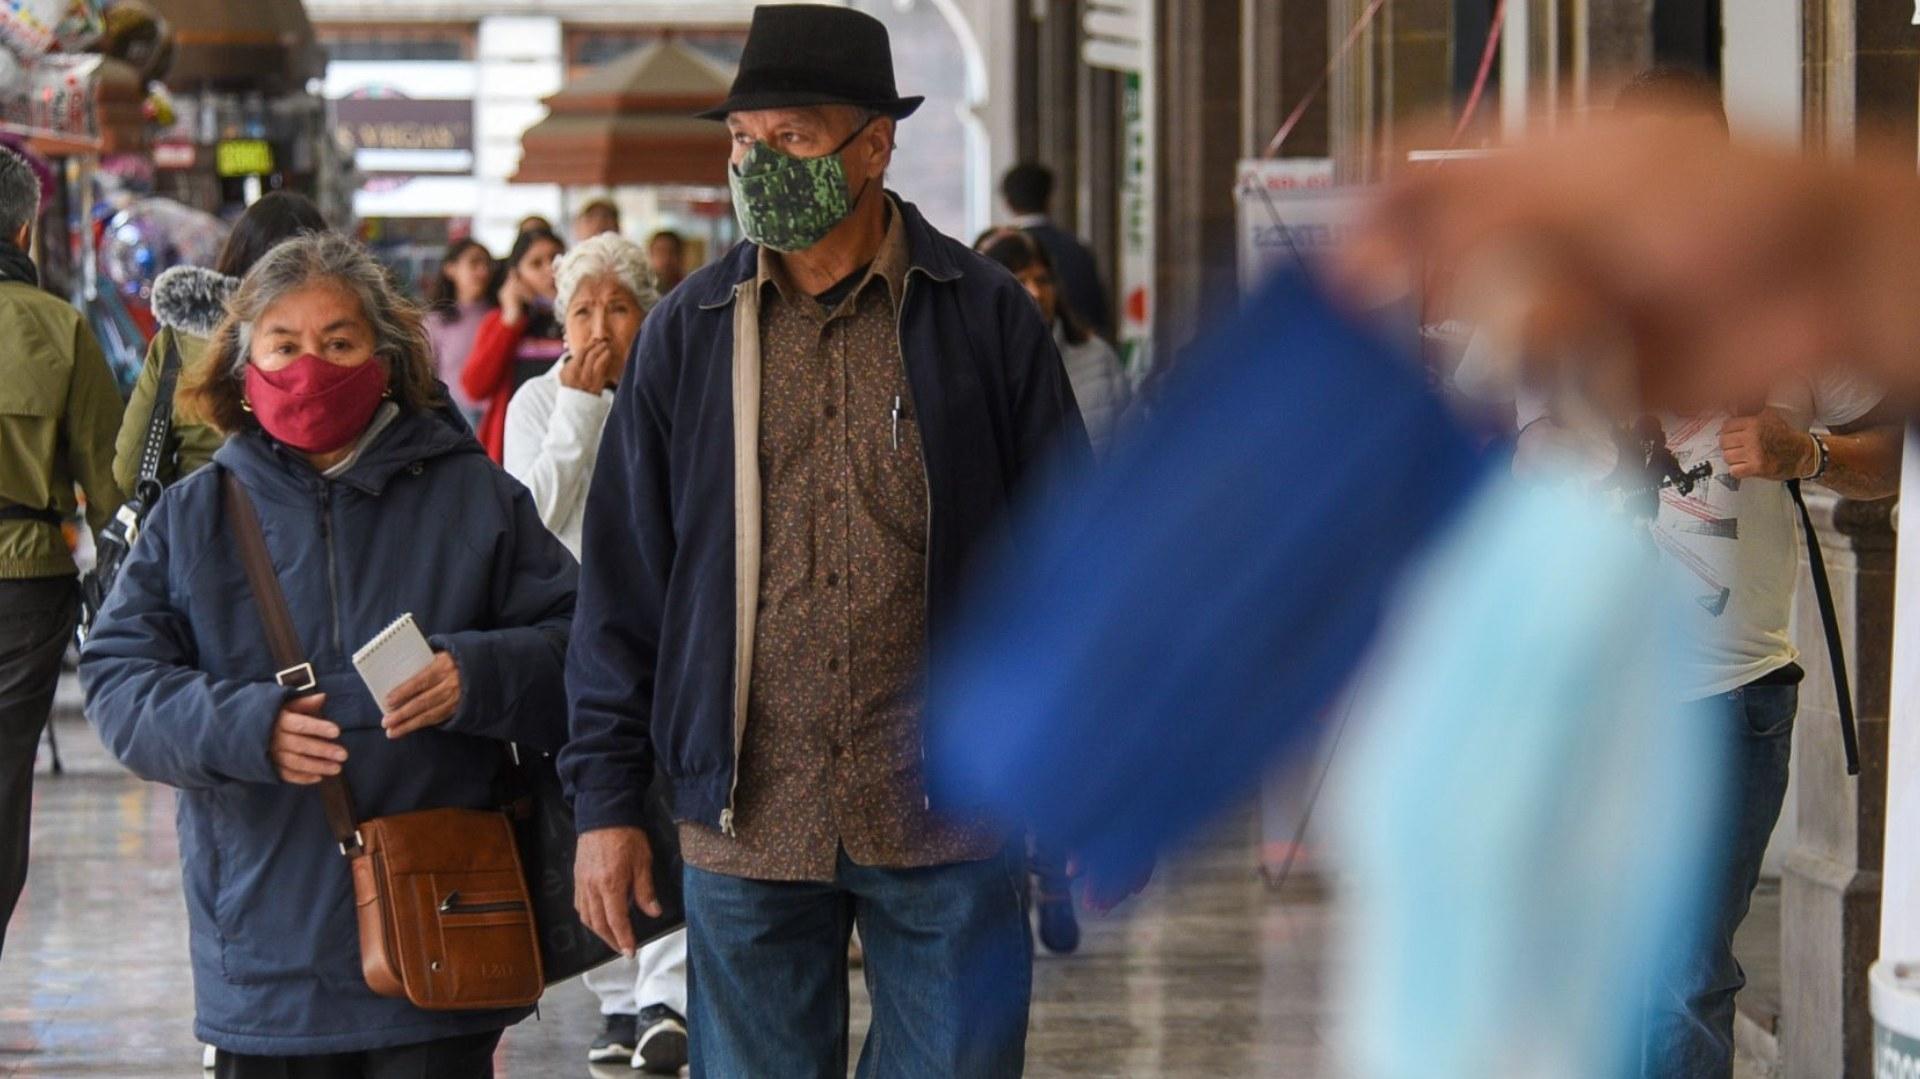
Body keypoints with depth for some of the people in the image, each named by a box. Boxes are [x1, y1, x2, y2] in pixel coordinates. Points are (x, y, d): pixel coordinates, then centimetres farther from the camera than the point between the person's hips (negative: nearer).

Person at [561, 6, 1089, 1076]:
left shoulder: (985, 317, 1)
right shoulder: (688, 334, 6)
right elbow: (622, 579, 9)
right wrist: (607, 797, 5)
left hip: (946, 821, -2)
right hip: (748, 823, 2)